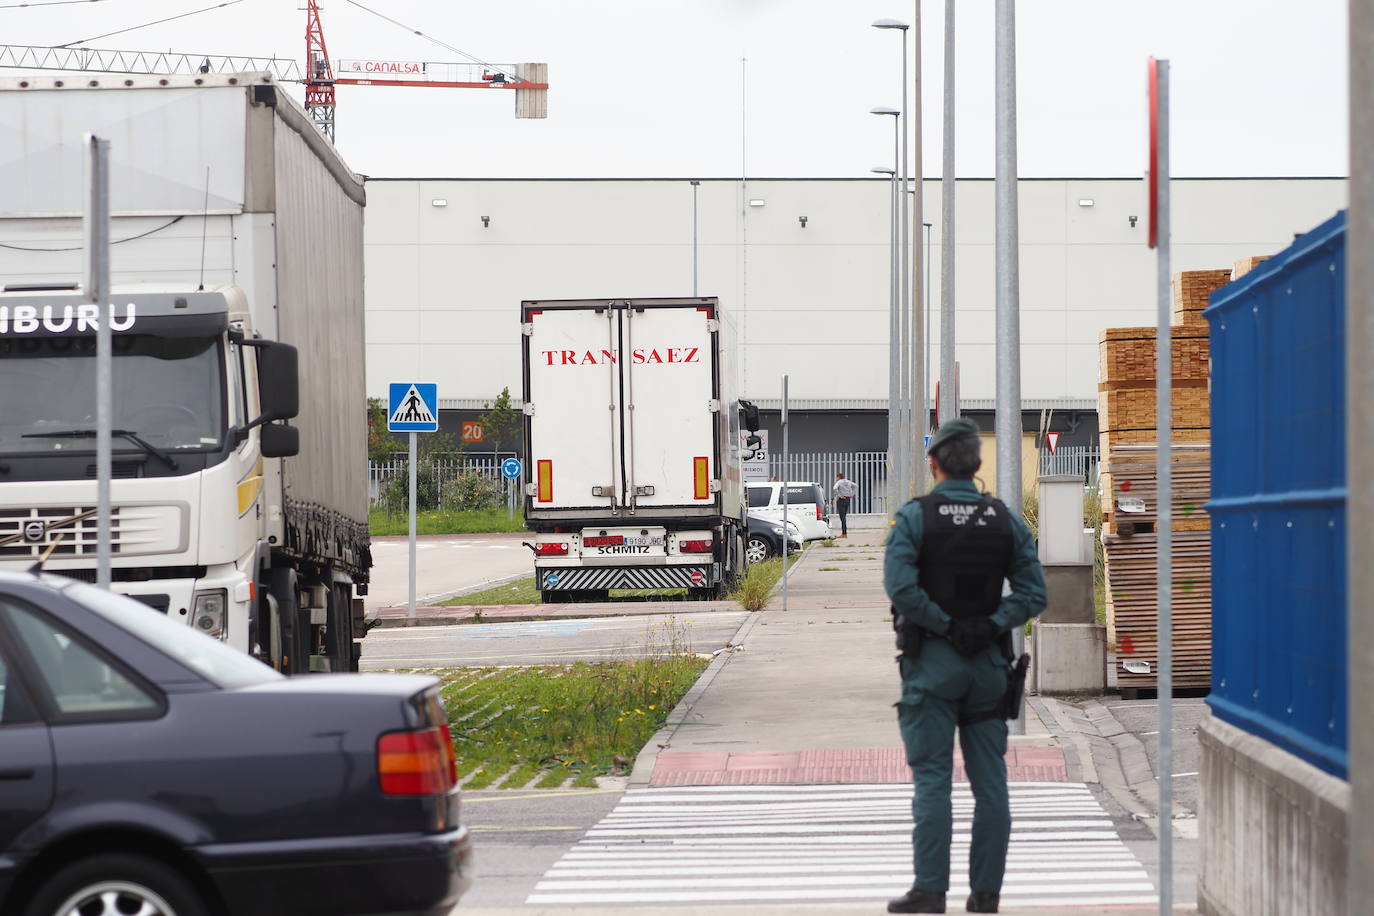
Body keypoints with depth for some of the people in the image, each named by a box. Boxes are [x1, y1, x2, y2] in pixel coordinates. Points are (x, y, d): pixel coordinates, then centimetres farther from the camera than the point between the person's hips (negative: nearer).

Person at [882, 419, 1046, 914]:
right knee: (990, 781, 6)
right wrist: (989, 627, -7)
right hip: (990, 663, 3)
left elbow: (901, 585, -19)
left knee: (932, 778, -2)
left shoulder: (914, 516, -6)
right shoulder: (1007, 520, 5)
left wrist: (946, 626, -11)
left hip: (932, 662, -3)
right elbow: (1033, 593, -2)